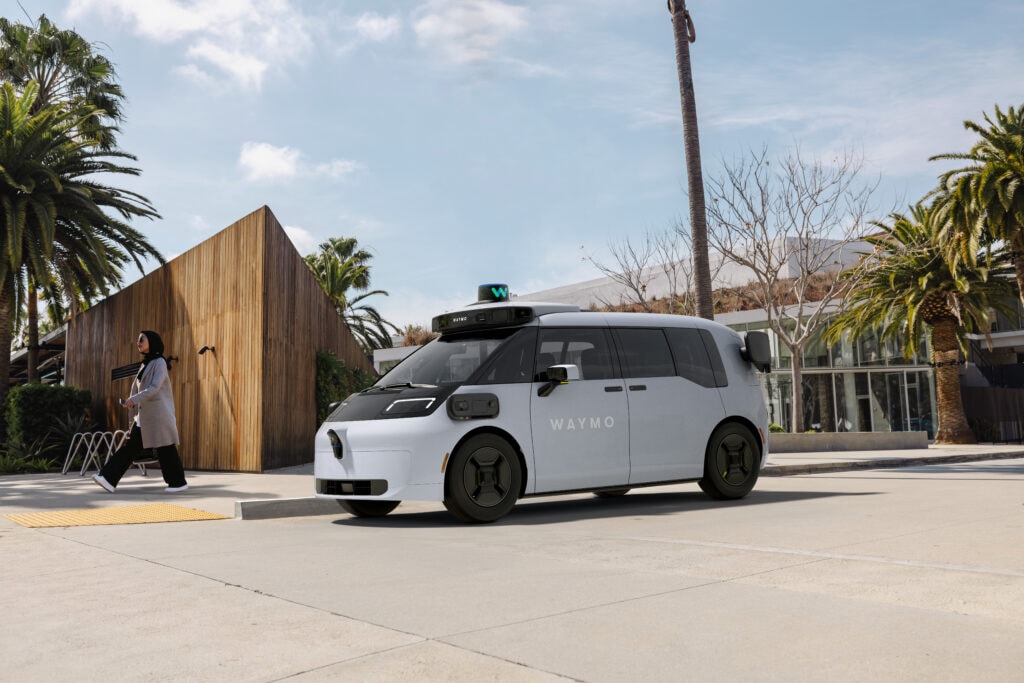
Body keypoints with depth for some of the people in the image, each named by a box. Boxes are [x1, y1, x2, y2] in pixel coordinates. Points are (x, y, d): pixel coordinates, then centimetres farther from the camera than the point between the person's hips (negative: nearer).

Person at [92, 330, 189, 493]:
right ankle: (109, 479, -4)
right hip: (144, 415, 8)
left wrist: (134, 400, -21)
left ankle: (179, 482, 6)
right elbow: (137, 388, 19)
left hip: (158, 414, -8)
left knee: (165, 448, -3)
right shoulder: (145, 364, 17)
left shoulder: (159, 362, -7)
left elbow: (154, 388, -17)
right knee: (131, 446, 1)